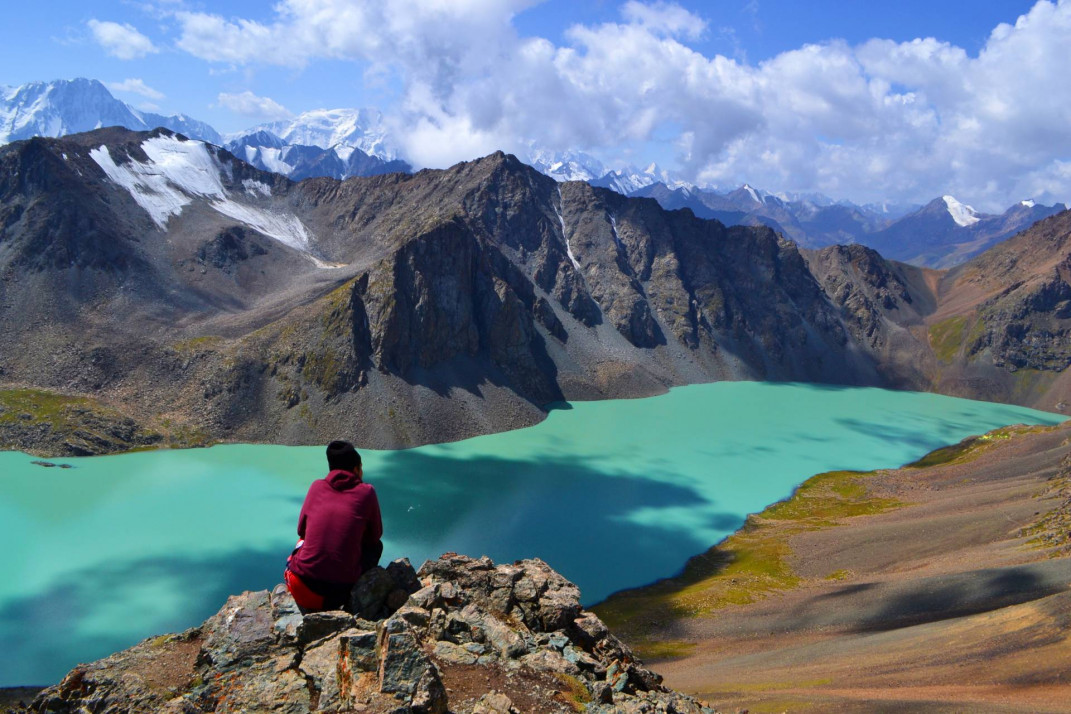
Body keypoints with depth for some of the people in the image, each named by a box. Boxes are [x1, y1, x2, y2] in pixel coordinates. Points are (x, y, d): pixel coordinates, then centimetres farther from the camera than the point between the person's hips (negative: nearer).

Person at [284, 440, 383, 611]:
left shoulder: (317, 486, 6)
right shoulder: (366, 492, 0)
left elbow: (301, 529, 15)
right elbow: (375, 535, 10)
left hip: (303, 587, 2)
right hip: (342, 589, -2)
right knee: (376, 545, 26)